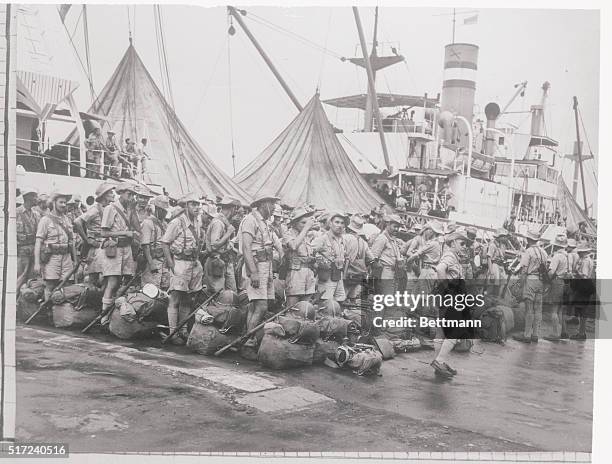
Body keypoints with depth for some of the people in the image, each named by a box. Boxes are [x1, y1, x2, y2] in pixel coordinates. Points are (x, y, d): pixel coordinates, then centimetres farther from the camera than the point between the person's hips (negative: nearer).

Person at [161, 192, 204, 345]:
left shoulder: (197, 223, 12)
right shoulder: (177, 222, -9)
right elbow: (165, 243, -10)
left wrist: (197, 261, 11)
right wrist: (171, 265, -15)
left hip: (194, 263, 7)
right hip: (180, 262, -7)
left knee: (186, 300, 12)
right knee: (175, 300, -5)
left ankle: (183, 331, 19)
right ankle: (173, 333, -2)